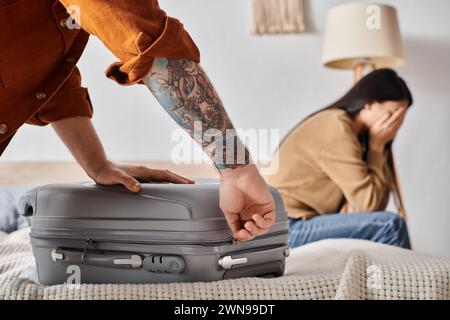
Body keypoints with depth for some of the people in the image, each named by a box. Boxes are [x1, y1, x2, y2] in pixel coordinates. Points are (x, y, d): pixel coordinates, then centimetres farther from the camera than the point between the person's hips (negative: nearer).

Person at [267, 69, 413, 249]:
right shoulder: (336, 128, -14)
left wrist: (378, 147, -3)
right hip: (286, 229, -10)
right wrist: (376, 146, -10)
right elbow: (367, 203, -18)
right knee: (391, 226, -18)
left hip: (302, 225, 10)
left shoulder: (356, 133, 15)